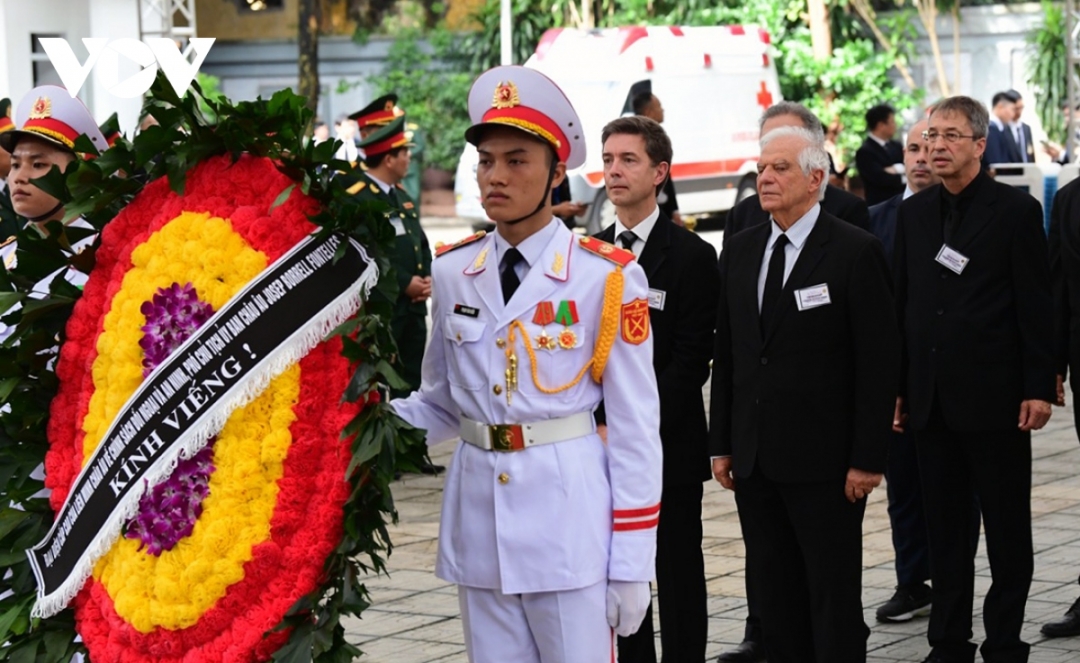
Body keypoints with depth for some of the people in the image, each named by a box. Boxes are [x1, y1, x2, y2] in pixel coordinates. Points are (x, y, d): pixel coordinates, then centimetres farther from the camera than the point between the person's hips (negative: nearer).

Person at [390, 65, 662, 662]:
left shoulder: (606, 277, -7)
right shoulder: (452, 272, 6)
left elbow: (634, 428, -7)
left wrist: (631, 564, -8)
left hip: (569, 518, -4)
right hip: (478, 517, 4)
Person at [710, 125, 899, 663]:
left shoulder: (856, 252, -8)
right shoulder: (740, 250, 10)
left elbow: (878, 361, -9)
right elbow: (726, 352, 14)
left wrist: (868, 457, -13)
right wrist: (722, 443, 9)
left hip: (824, 460, -6)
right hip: (754, 457, 6)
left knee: (834, 598, 1)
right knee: (775, 596, 11)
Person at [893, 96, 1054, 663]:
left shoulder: (1015, 210, -5)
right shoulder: (913, 212, 9)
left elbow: (1035, 305, -6)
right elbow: (902, 303, 11)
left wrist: (1038, 388, -11)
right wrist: (895, 387, 8)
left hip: (994, 397, -5)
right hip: (932, 398, 5)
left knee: (1007, 530, 4)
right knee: (944, 528, 10)